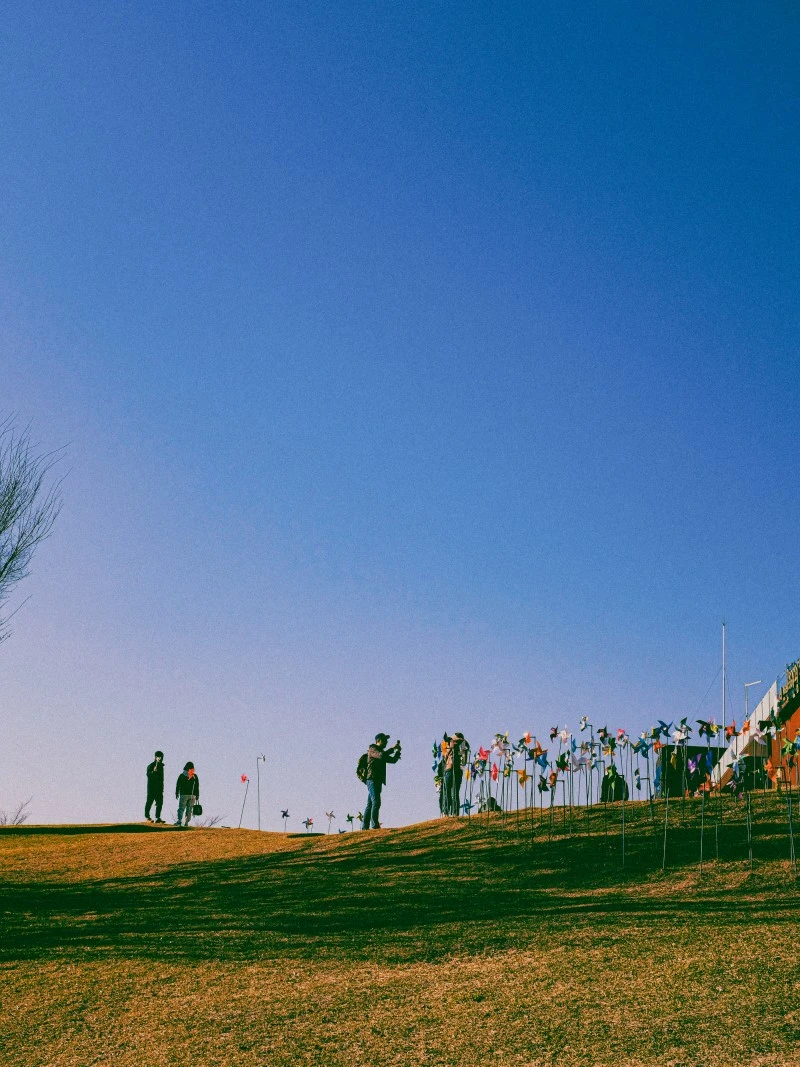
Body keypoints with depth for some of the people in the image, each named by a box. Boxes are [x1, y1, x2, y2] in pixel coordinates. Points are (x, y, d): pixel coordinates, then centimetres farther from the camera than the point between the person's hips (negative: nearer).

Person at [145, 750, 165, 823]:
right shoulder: (151, 766, -8)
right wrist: (153, 771, -44)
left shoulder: (161, 766, 15)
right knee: (149, 802, -1)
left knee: (160, 802, 2)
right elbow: (148, 774, -24)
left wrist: (162, 788, 21)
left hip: (159, 788, 7)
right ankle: (147, 817, 7)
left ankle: (158, 817, 5)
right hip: (152, 788, -7)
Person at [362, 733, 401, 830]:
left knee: (370, 804, 8)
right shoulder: (372, 749, -4)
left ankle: (365, 827, 8)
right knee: (376, 803, -18)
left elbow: (393, 760, 21)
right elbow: (381, 756, -25)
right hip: (373, 779, -10)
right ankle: (375, 826, -24)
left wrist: (397, 751, 6)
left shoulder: (381, 751, 24)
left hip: (378, 781, 10)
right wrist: (392, 748, -18)